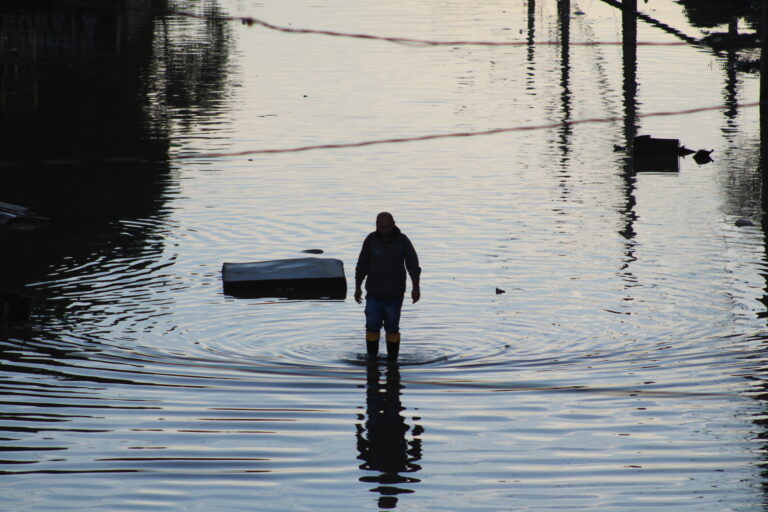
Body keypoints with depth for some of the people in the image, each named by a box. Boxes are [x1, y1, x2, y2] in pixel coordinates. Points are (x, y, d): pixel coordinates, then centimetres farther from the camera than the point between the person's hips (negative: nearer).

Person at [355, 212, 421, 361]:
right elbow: (362, 265, 1)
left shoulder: (402, 241, -10)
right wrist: (357, 288, 4)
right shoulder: (371, 240, -7)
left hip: (394, 295, -1)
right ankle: (371, 360, 9)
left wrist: (416, 288, -17)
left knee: (392, 328, 5)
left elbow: (413, 265, -8)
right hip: (373, 294, 1)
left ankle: (392, 360, 18)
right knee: (372, 326, -4)